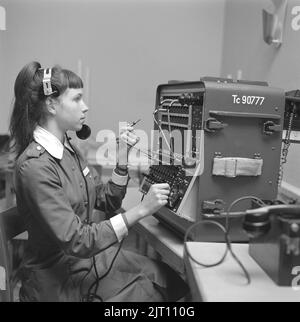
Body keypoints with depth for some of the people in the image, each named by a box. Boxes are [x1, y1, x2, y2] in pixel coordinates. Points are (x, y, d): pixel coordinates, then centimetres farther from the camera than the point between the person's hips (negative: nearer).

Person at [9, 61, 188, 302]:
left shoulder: (68, 149, 3)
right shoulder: (35, 166, -23)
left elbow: (107, 202, 7)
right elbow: (75, 241, -26)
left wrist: (123, 156, -5)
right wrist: (140, 210, -28)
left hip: (89, 255, 7)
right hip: (59, 280, -7)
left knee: (175, 279, 0)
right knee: (151, 292, -8)